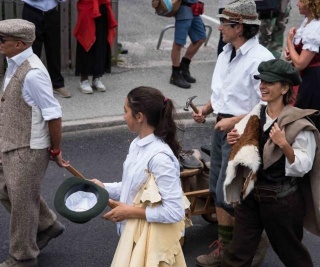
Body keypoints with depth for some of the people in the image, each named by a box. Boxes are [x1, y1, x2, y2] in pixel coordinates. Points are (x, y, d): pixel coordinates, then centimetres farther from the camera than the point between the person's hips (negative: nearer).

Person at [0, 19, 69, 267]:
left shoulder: (32, 73, -27)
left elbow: (53, 115, -24)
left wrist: (56, 150, -14)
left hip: (28, 149, -9)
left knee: (22, 201, 7)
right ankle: (47, 225, 42)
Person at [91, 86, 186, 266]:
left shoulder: (159, 157, -27)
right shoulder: (138, 145, -1)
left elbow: (175, 211, -26)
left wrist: (131, 211, -20)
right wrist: (104, 188, 1)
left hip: (152, 238, -8)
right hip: (135, 233, 8)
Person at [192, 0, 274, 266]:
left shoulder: (260, 59, -20)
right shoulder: (226, 53, 7)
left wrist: (234, 121, -24)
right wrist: (206, 110, 4)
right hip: (222, 127, 9)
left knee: (225, 193, -2)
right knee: (216, 188, 17)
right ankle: (227, 238, 33)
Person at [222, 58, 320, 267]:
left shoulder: (298, 123, -17)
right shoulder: (257, 113, 2)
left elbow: (303, 166, -19)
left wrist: (284, 145, -32)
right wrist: (237, 142, -3)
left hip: (282, 199, -5)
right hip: (251, 193, 6)